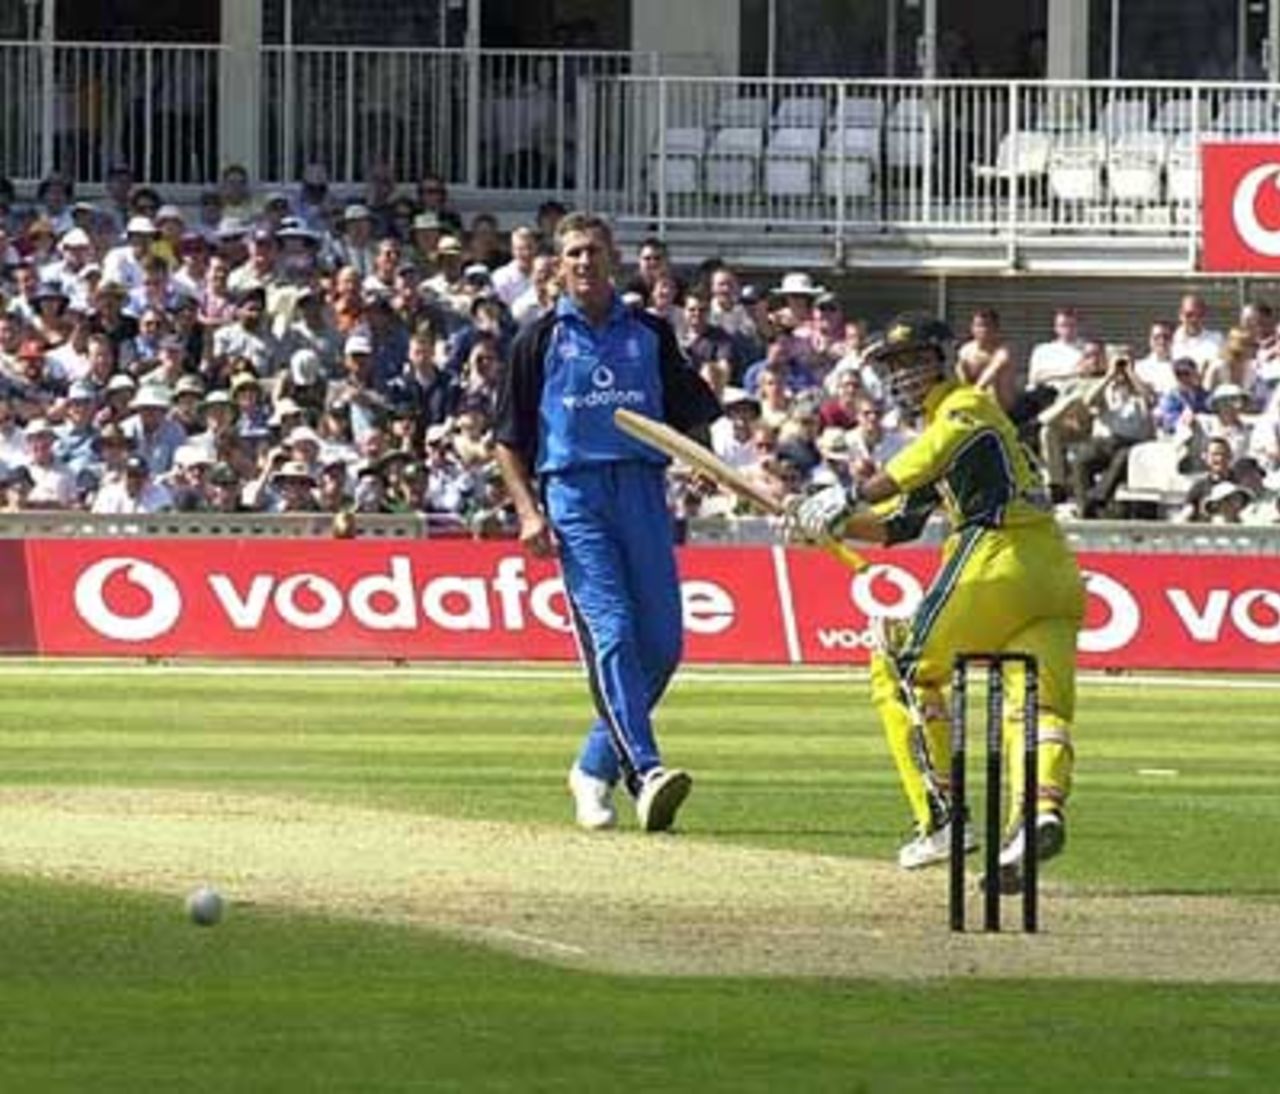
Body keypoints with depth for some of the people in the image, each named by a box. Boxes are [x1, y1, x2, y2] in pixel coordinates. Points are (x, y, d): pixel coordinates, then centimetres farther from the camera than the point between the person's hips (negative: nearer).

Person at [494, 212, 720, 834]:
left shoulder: (650, 334, 17)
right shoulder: (541, 340, 10)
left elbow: (693, 417, 18)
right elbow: (509, 439, 9)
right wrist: (527, 510, -4)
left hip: (643, 489, 3)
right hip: (574, 493, -3)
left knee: (662, 643, -2)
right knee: (611, 632, -17)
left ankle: (596, 767, 15)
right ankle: (645, 772, -27)